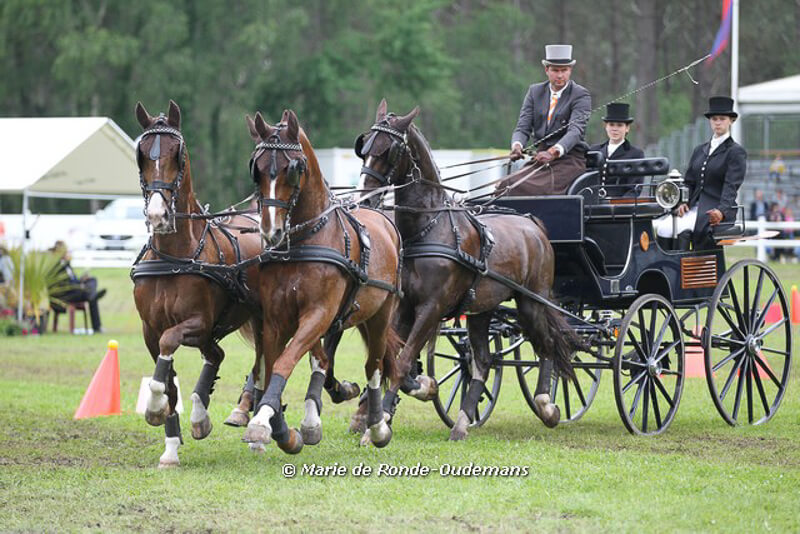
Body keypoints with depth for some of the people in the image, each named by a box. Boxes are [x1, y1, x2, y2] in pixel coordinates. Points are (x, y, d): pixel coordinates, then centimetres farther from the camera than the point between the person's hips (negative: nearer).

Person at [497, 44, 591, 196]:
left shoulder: (580, 95, -2)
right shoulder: (535, 92, 13)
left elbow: (575, 130, -16)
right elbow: (523, 127, 6)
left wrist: (553, 152, -35)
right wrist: (517, 145, -19)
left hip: (569, 159, -5)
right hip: (539, 159, 5)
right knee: (506, 185, -22)